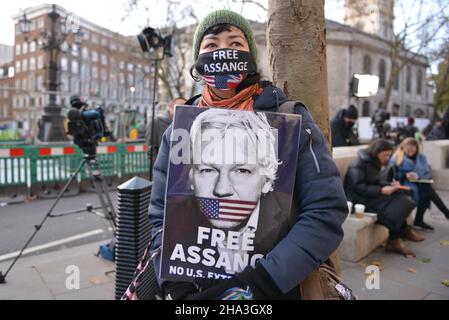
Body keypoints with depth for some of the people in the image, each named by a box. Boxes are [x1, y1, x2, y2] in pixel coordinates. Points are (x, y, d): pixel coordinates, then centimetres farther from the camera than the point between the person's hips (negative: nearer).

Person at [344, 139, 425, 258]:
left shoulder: (375, 163, 10)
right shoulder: (359, 164, -17)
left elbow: (377, 182, 18)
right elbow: (359, 188, -22)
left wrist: (391, 184, -1)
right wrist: (381, 190, -24)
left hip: (373, 195, 9)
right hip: (359, 199, -9)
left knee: (400, 200, -12)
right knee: (392, 209, -25)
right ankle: (394, 242, -9)